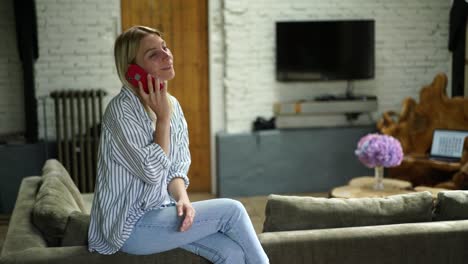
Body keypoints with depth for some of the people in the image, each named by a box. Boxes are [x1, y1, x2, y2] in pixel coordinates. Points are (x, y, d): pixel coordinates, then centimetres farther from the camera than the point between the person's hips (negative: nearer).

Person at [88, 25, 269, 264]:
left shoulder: (172, 104, 6)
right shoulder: (121, 110, -16)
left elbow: (176, 169, 9)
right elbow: (152, 171, -21)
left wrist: (183, 199, -11)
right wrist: (163, 117, -17)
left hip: (160, 212, 7)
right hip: (130, 227, -6)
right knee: (232, 210, -14)